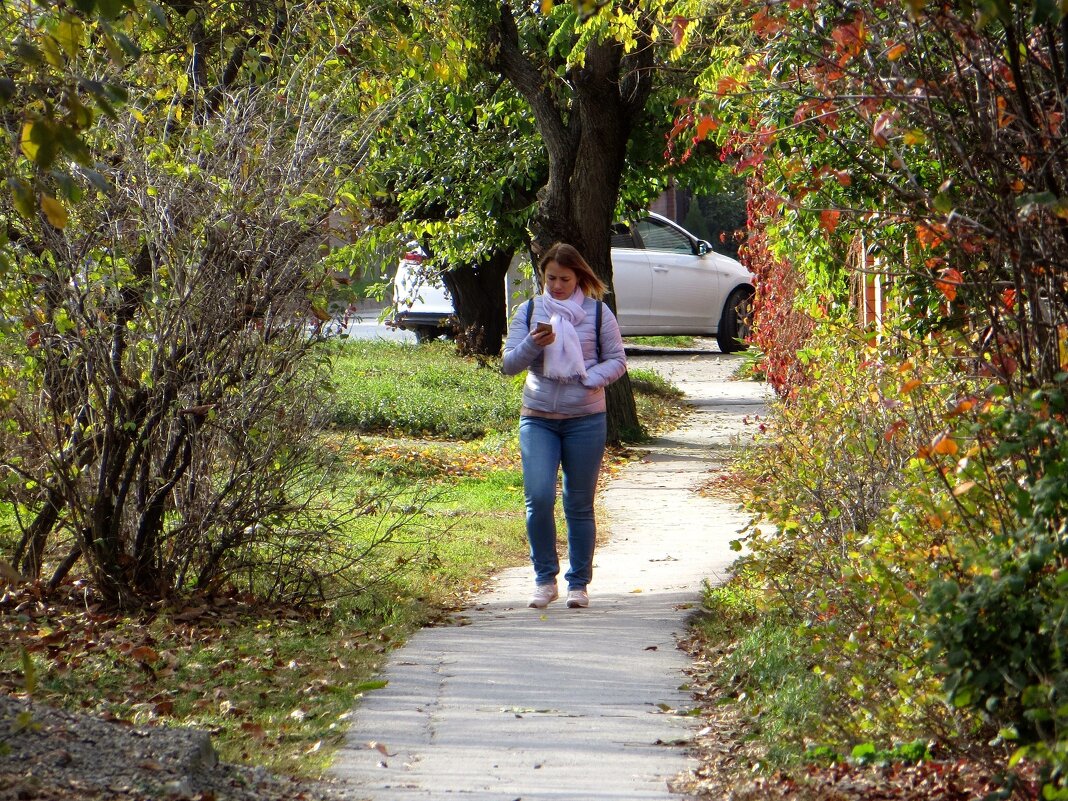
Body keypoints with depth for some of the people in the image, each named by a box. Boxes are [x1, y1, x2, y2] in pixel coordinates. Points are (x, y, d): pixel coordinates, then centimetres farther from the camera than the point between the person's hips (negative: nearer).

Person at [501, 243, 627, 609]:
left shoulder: (598, 313, 2)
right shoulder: (529, 312, 5)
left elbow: (617, 360, 4)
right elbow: (509, 365, 0)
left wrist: (592, 378, -16)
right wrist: (534, 343, -19)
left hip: (585, 419, -1)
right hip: (537, 418, 1)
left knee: (579, 505, 5)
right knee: (538, 497, -13)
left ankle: (579, 582, 17)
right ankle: (545, 578, 2)